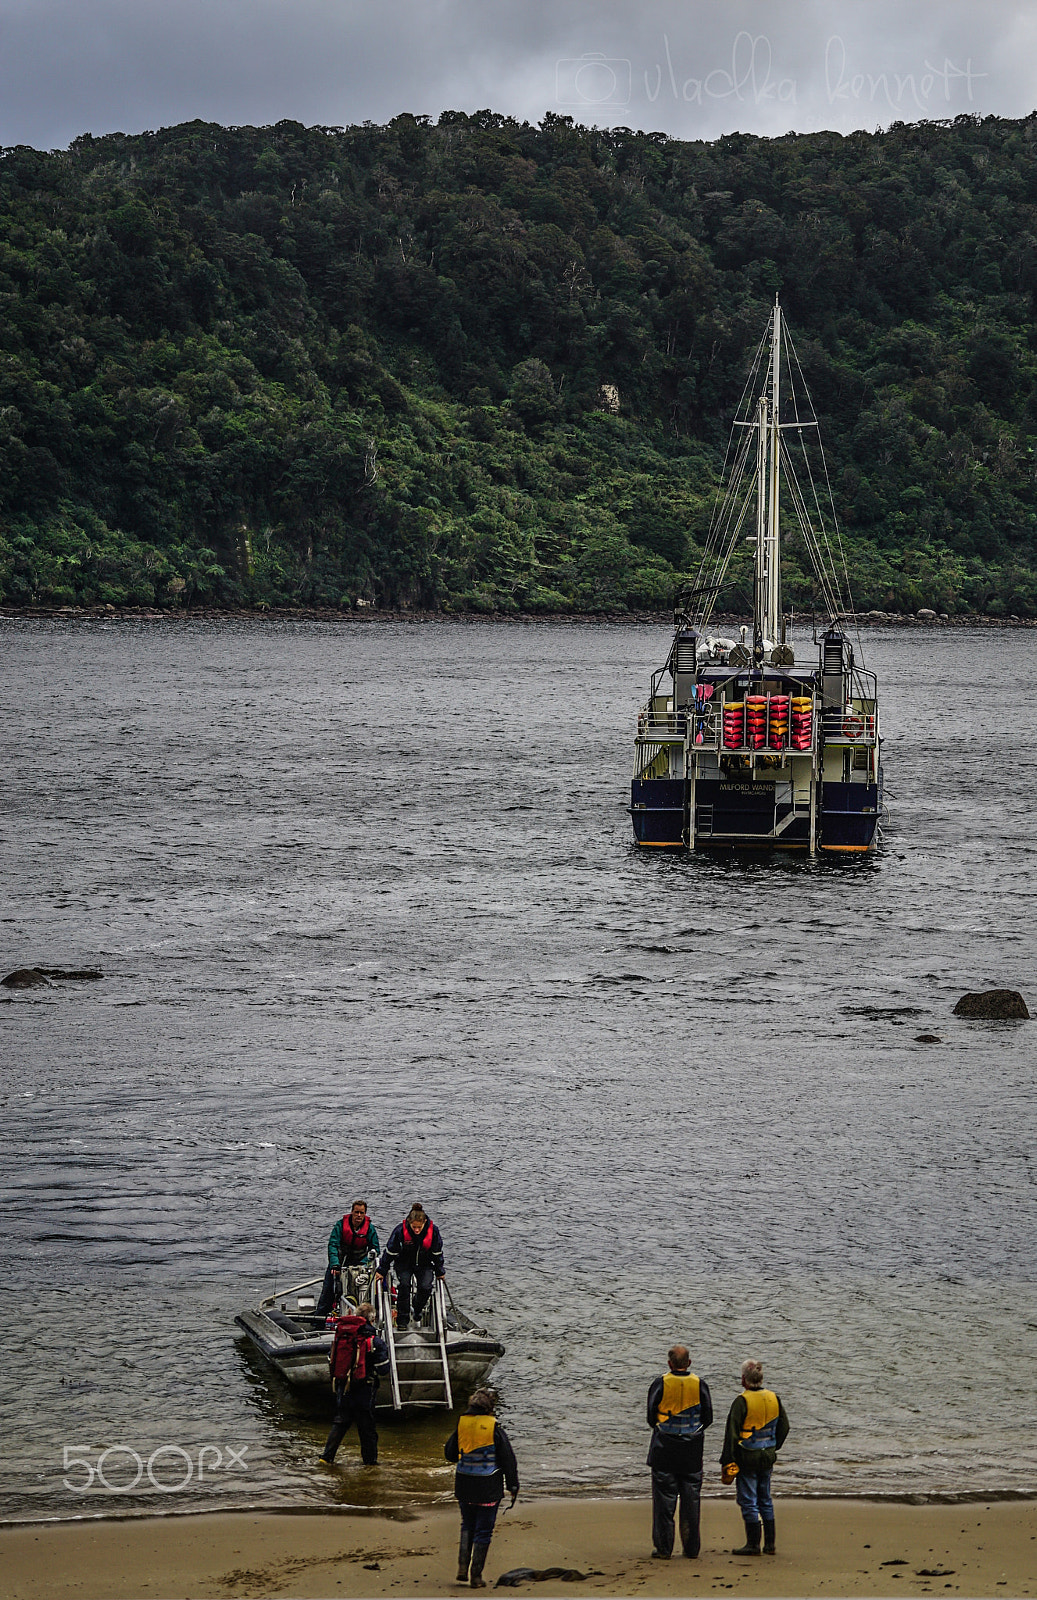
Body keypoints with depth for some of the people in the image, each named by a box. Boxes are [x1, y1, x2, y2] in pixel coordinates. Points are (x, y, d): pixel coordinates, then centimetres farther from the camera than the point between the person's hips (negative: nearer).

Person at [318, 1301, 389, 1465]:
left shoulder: (340, 1336, 3)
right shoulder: (374, 1341, -11)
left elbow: (331, 1361, 11)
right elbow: (383, 1368, -8)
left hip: (343, 1388, 4)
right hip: (364, 1390, -4)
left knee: (340, 1422, 14)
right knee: (366, 1425, 9)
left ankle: (327, 1456, 9)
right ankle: (370, 1459, 16)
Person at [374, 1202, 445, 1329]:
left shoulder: (433, 1230, -20)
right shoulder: (400, 1231, -25)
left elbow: (437, 1253, -4)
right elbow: (390, 1251, -13)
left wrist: (440, 1271, 6)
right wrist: (382, 1271, -7)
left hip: (424, 1264, 1)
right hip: (404, 1263, -1)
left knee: (425, 1287, -17)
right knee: (404, 1285, -23)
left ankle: (417, 1309, 16)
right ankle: (402, 1320, -13)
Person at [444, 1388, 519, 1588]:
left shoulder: (461, 1424, -2)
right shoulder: (494, 1428, -12)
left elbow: (449, 1453, 8)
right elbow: (508, 1459, -7)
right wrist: (513, 1486, 2)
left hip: (464, 1485, 4)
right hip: (488, 1487, -3)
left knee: (467, 1525, 22)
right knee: (483, 1531, 6)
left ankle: (462, 1567, 10)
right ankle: (476, 1577, 8)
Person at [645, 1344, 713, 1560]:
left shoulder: (660, 1385, -8)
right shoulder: (700, 1386, -4)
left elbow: (651, 1418, -4)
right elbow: (708, 1419, 1)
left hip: (664, 1452, -2)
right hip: (692, 1453, 2)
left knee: (664, 1500, 4)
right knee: (691, 1500, 9)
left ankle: (663, 1548, 5)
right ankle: (691, 1549, 11)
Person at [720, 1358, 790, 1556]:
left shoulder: (742, 1401, -15)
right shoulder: (774, 1398, 2)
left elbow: (732, 1433, -15)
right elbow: (784, 1427, 12)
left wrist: (727, 1461, -10)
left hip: (747, 1457, -6)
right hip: (767, 1457, 6)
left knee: (748, 1502, 1)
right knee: (765, 1500, 15)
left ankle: (753, 1545, 3)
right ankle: (770, 1544, 17)